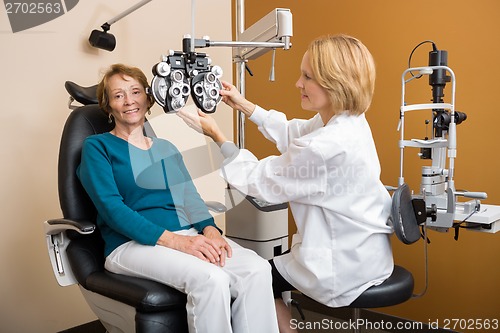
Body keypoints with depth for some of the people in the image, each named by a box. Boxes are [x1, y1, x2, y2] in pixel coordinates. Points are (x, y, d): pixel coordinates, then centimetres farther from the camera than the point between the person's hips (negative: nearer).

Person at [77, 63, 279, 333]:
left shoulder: (167, 148, 23)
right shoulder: (97, 147, 6)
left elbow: (190, 198, 14)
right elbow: (112, 208, -8)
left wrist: (210, 229, -10)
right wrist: (172, 240, -20)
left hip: (187, 235, 5)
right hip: (131, 244, -5)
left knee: (258, 269, -22)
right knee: (210, 279, -33)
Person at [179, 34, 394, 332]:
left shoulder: (326, 146, -32)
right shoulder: (349, 120, -4)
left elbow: (261, 181, -18)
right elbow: (292, 134, 13)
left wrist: (217, 135, -10)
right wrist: (244, 105, 10)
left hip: (347, 266, -9)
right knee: (275, 261, 28)